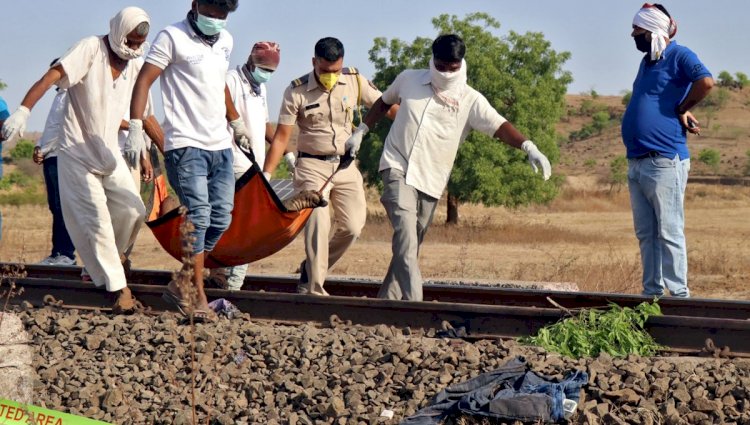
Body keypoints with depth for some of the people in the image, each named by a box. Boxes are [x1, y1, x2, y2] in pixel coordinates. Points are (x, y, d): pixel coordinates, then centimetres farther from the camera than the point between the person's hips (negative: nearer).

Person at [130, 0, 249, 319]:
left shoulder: (225, 41, 15)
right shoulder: (173, 37, -5)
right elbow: (144, 80, -11)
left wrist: (237, 123, 37)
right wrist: (135, 128, -21)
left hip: (220, 145, 7)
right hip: (185, 145, -7)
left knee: (221, 218, 3)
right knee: (198, 215, -14)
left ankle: (181, 286, 13)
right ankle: (198, 296, -9)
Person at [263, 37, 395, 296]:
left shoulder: (355, 81, -2)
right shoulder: (297, 92, -10)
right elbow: (281, 137, -9)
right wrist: (266, 175, -13)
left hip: (346, 165, 4)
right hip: (312, 166, -4)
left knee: (352, 227, -1)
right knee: (318, 226, -16)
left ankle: (311, 271, 19)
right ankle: (314, 290, -10)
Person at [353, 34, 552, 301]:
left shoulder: (471, 101, -3)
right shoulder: (409, 79, 4)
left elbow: (499, 126, -17)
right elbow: (384, 102, 23)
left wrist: (528, 146, -33)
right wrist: (361, 131, 20)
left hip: (431, 181, 1)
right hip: (397, 168, -1)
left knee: (412, 243, 7)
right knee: (406, 231, -21)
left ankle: (387, 299, 22)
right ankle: (412, 300, -30)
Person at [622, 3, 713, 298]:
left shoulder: (679, 56, -8)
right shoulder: (647, 62, 18)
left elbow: (705, 81, -25)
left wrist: (682, 110, -11)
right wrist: (681, 110, 8)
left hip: (664, 162, -9)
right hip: (636, 162, 9)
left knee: (669, 232, -7)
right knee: (645, 234, 11)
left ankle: (678, 294, -3)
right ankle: (652, 292, 16)